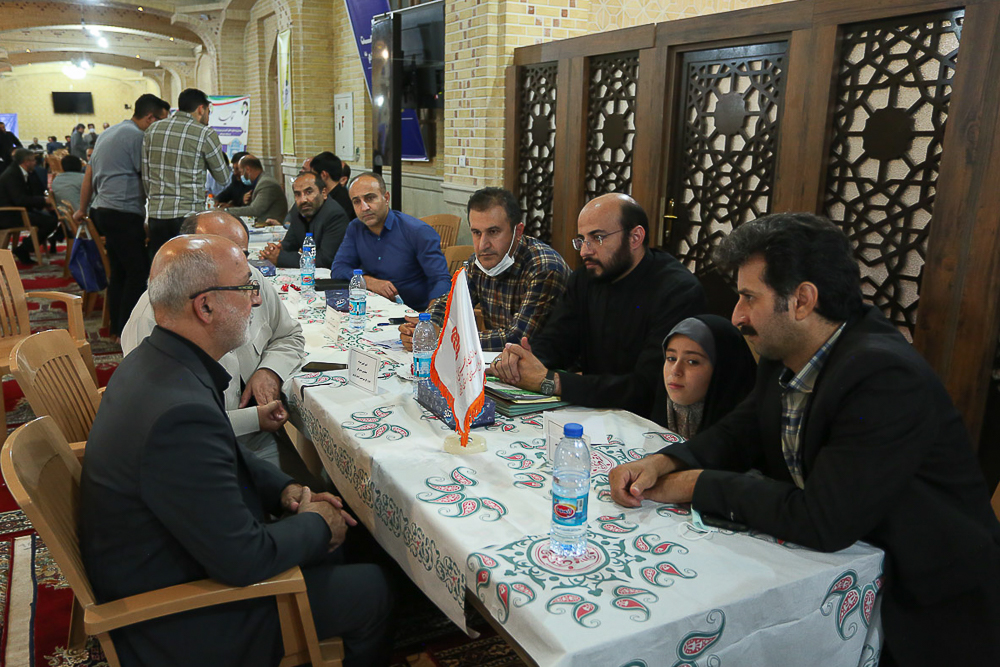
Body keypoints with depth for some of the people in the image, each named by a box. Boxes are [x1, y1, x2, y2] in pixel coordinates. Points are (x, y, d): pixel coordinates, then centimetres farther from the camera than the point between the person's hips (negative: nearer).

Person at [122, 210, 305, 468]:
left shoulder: (252, 279, 2)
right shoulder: (152, 319, -18)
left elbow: (290, 336, 19)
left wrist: (269, 371, -3)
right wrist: (253, 419, -19)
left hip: (256, 440, 6)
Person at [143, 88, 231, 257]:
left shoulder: (152, 131, 12)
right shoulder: (205, 134, -5)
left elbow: (145, 178, 14)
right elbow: (223, 177, 4)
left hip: (156, 214, 5)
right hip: (188, 216, -5)